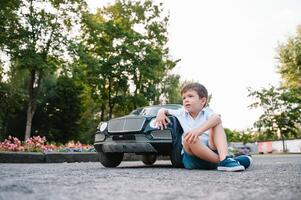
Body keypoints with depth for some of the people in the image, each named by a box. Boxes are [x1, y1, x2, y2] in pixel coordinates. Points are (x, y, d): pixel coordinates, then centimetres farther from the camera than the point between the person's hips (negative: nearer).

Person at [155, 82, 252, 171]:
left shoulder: (207, 112, 5)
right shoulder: (181, 113, 15)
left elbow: (216, 118, -19)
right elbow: (165, 110, 26)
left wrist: (199, 129, -38)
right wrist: (161, 112, -1)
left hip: (211, 150, 0)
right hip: (192, 156, 1)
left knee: (217, 123, -16)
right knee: (187, 138, -31)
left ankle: (224, 158, -37)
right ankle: (223, 161, -32)